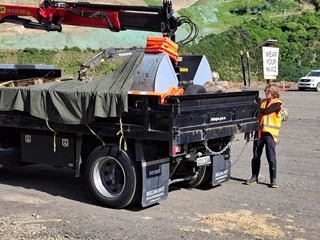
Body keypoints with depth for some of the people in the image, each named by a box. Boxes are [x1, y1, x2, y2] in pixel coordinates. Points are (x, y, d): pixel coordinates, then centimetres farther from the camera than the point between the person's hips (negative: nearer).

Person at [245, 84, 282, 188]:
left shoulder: (277, 104, -5)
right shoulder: (263, 102, 15)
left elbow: (266, 111, -20)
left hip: (270, 133, -6)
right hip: (259, 132, 6)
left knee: (271, 158, -5)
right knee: (256, 156, 10)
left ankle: (273, 180, 3)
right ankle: (254, 177, 21)